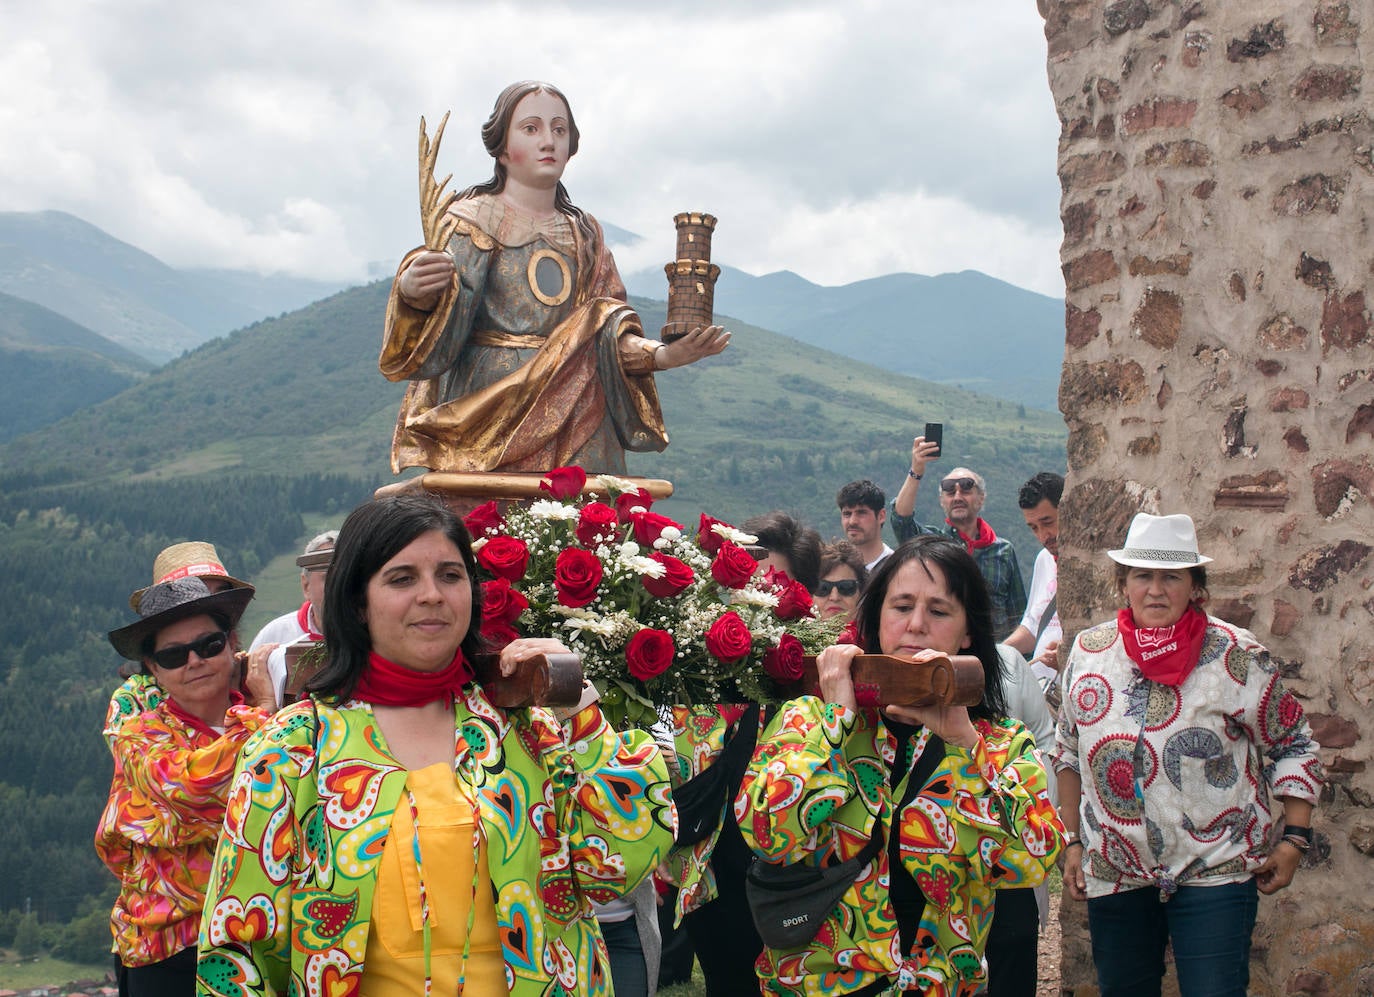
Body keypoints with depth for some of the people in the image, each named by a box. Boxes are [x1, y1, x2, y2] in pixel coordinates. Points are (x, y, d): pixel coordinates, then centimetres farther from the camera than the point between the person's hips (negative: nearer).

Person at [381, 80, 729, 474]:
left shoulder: (584, 234, 16)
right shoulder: (473, 220, 2)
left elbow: (612, 337, 9)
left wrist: (662, 355, -11)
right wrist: (414, 290, -35)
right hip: (488, 421, -4)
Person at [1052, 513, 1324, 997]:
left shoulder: (1236, 656, -7)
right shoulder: (1088, 652, 2)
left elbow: (1293, 744, 1)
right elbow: (1070, 754, 13)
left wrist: (1294, 838, -4)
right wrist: (1073, 842, 10)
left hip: (1214, 871, -3)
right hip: (1112, 871, 3)